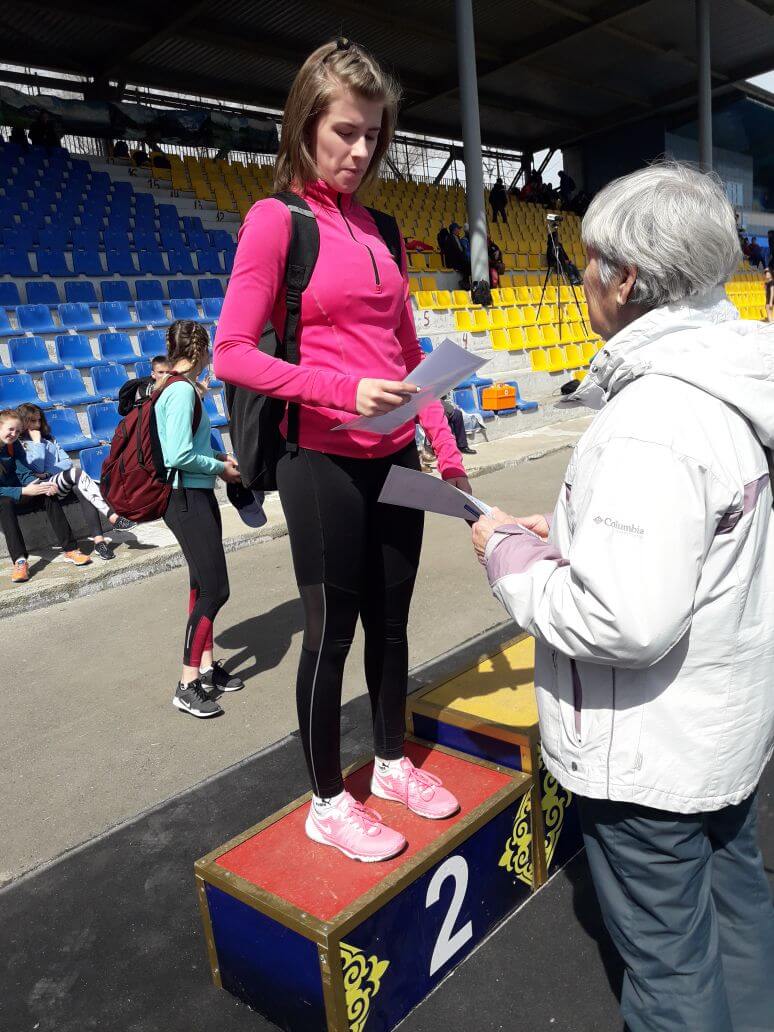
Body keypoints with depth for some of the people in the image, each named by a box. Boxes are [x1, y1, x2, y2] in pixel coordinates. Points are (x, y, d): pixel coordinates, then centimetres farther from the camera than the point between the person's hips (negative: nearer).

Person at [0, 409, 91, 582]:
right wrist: (24, 491, -30)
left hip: (17, 498, 5)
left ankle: (70, 550, -24)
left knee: (49, 496, -19)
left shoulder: (14, 445, 3)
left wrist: (41, 486, -23)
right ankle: (20, 560, -47)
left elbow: (24, 474, -2)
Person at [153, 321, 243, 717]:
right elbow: (179, 456, -24)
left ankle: (206, 667, 29)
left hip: (196, 497, 10)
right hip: (188, 500, -10)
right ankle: (187, 686, 2)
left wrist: (216, 456, 8)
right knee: (215, 590, -7)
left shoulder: (175, 389, 10)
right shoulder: (183, 391, -18)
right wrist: (221, 468, -11)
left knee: (203, 585, 16)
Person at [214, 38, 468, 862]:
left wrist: (445, 450, 10)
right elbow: (232, 354, -11)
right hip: (324, 463, -6)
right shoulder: (275, 219, -6)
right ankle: (327, 804, 25)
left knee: (391, 619, 16)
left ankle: (392, 762, 37)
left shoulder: (376, 227, 12)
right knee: (332, 630, 5)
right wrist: (341, 390, -21)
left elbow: (408, 353, 14)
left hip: (394, 458, 6)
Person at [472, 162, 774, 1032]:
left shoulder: (651, 420, -30)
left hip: (651, 755, -9)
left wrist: (512, 554, -18)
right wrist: (569, 535, 5)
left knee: (669, 959, 13)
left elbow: (624, 620, -33)